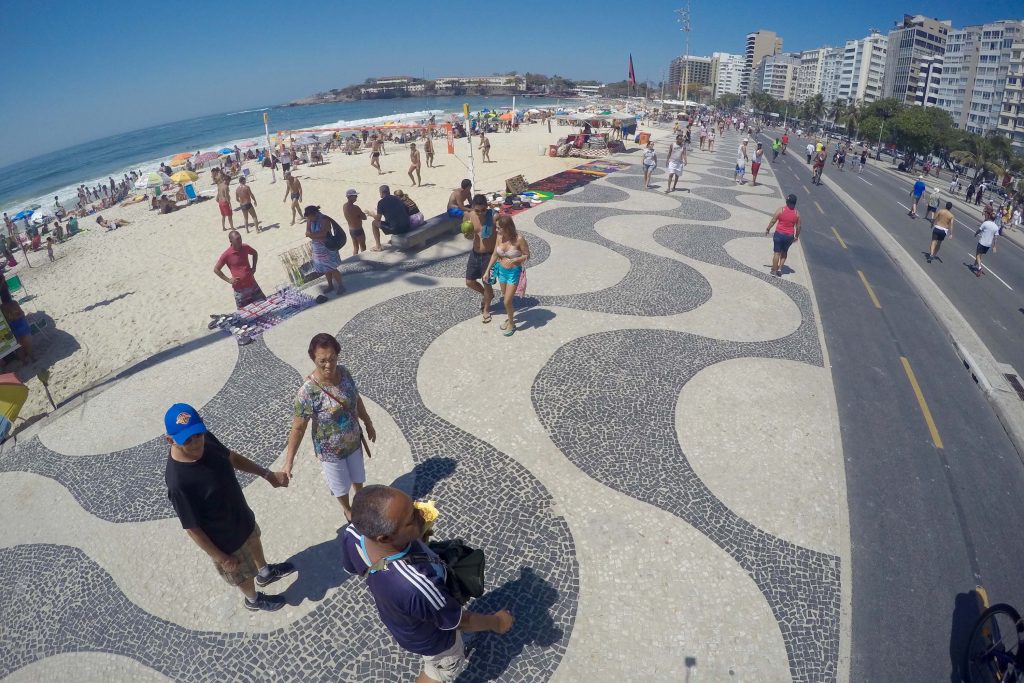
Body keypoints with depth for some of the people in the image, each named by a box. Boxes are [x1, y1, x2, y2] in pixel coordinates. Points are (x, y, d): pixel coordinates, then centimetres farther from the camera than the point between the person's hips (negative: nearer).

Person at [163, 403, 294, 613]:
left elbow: (231, 457, 1)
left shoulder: (205, 439, -21)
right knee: (242, 573, 24)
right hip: (225, 538, -6)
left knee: (254, 542, 35)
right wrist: (221, 558, -16)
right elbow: (192, 528, -27)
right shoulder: (178, 481, -40)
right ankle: (254, 600, 56)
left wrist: (267, 474, 2)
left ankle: (265, 572, 67)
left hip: (241, 515, 6)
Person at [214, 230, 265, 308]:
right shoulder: (227, 255, -14)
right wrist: (228, 280, -8)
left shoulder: (245, 248, -3)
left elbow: (255, 253, 21)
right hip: (240, 289, -4)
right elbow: (216, 269, -4)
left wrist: (254, 267, 9)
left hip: (252, 284, 4)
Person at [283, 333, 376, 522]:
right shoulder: (308, 391, -32)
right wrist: (288, 462, -19)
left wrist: (368, 424, 13)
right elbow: (298, 428, -23)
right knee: (341, 485, 22)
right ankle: (347, 509, 53)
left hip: (353, 441, 5)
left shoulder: (344, 372, -15)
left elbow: (356, 399, 3)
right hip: (330, 450, -4)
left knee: (358, 476, 29)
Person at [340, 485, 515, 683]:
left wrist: (414, 539, -10)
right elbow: (458, 620, -28)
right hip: (427, 635, -6)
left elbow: (351, 568, -6)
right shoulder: (415, 586, -49)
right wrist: (496, 622, -8)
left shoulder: (355, 532, -32)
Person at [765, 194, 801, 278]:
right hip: (790, 236, 2)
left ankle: (774, 271, 11)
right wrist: (796, 236, 16)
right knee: (784, 252, 21)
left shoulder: (781, 210, -10)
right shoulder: (797, 213, -2)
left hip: (779, 234, -2)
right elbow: (798, 226, 3)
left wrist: (768, 229, 9)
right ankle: (780, 268, 14)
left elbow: (773, 221, -7)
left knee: (777, 252, 6)